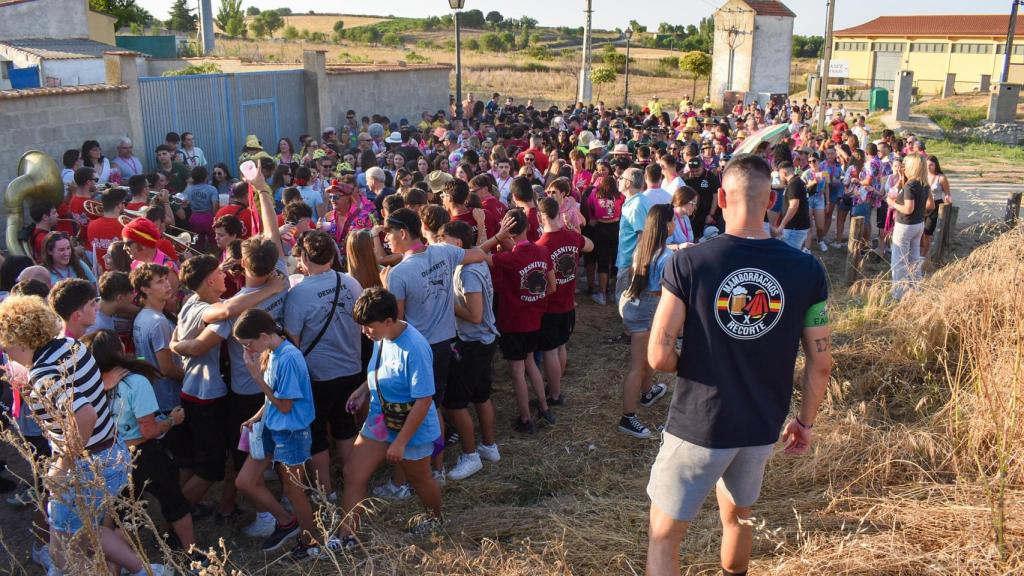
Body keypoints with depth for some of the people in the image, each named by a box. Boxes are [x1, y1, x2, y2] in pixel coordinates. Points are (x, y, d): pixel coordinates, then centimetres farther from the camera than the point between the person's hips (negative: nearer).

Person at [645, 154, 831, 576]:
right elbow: (820, 363, -2)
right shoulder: (806, 269, -8)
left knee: (664, 536, 13)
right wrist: (805, 421, 13)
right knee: (738, 516, 29)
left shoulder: (687, 263, -17)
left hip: (697, 426, -4)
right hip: (762, 427, 4)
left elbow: (659, 357, -17)